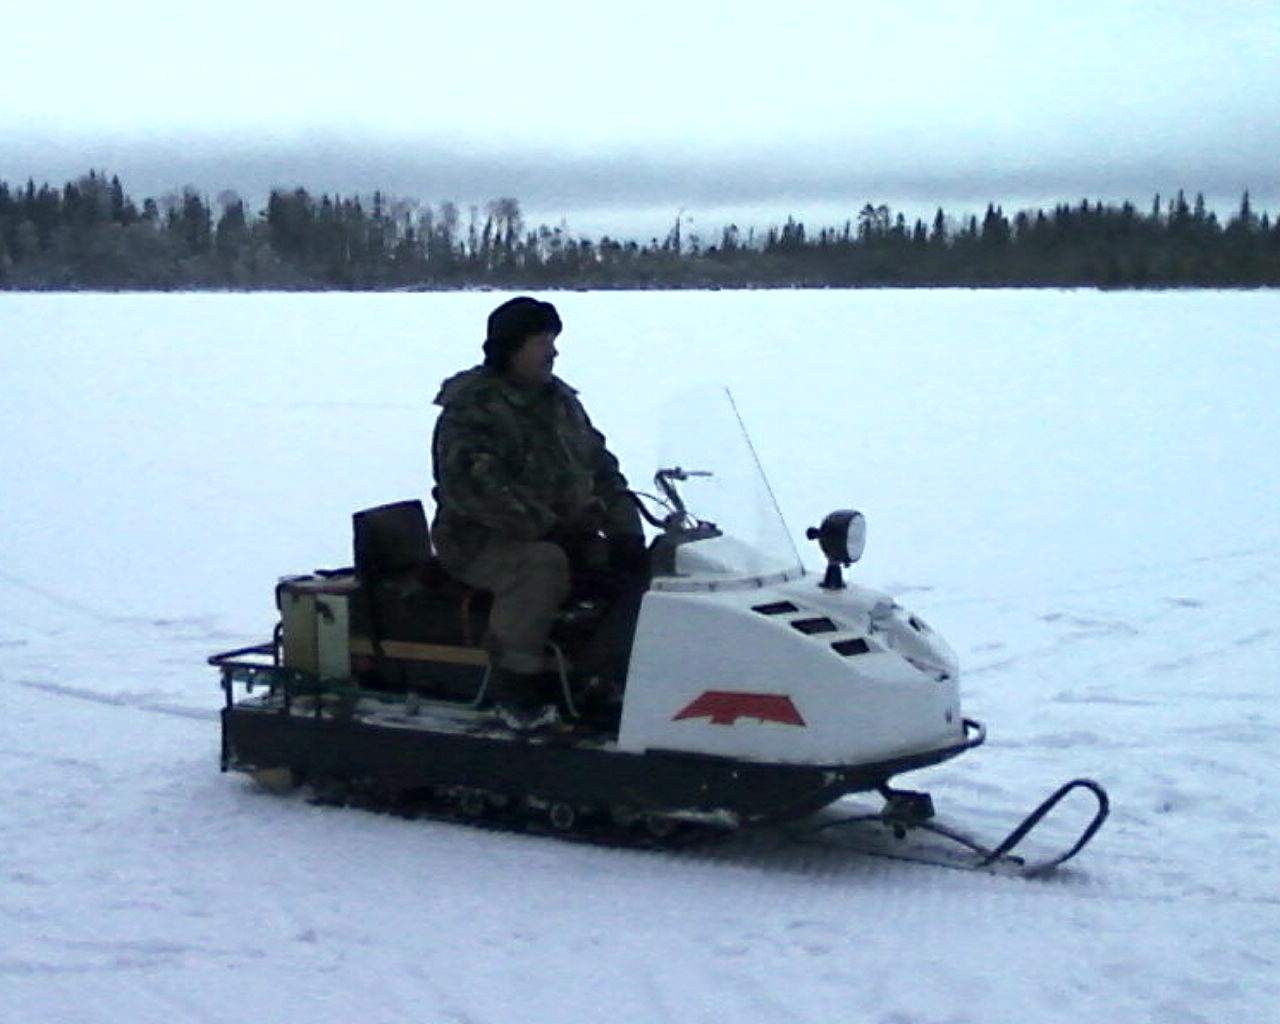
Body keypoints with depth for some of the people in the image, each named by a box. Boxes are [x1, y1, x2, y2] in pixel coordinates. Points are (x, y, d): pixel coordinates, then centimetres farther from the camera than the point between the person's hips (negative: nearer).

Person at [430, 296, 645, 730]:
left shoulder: (560, 400, 13)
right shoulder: (471, 406, -11)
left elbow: (601, 467, 15)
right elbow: (470, 485, -24)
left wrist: (625, 529, -2)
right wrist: (547, 526, -27)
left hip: (564, 534, 7)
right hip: (482, 541, -7)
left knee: (633, 566, -10)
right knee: (542, 564, -37)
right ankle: (515, 680, -27)